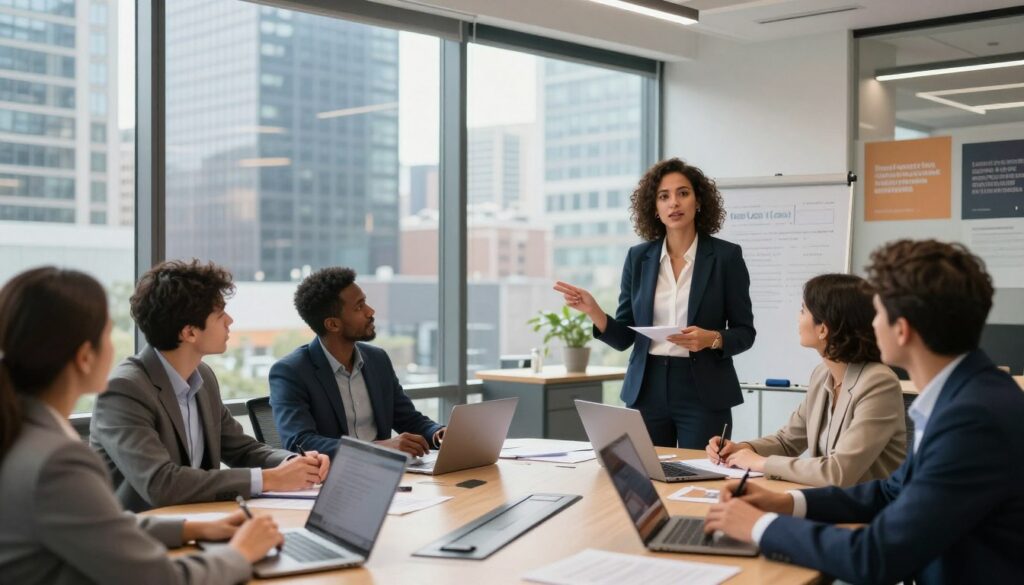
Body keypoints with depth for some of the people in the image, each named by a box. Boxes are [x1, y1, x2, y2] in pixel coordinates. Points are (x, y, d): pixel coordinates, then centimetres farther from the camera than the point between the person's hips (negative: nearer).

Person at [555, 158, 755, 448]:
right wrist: (593, 310, -13)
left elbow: (745, 333, 0)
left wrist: (711, 339, -19)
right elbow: (624, 337, 4)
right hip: (647, 390, 3)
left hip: (703, 392, -2)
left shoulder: (726, 256, -3)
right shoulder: (639, 257, 5)